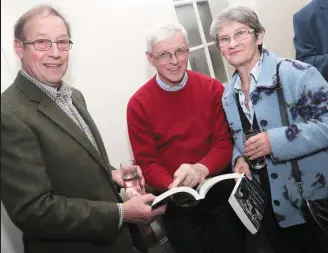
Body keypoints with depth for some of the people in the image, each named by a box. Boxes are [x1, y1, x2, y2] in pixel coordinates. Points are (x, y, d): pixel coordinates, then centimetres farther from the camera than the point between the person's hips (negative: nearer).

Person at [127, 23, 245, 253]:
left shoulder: (213, 89, -5)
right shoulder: (138, 104, -9)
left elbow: (224, 144, -5)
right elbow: (147, 163, -7)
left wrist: (202, 168, -26)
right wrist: (174, 188, -26)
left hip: (218, 188, 1)